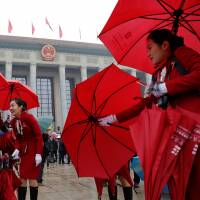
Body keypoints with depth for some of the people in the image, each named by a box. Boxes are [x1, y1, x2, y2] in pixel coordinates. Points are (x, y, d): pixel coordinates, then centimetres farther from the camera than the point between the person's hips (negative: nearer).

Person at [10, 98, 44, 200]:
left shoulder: (29, 117, -16)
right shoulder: (13, 122, 4)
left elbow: (39, 136, -17)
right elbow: (18, 138, 11)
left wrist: (39, 153, -21)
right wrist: (17, 149, -9)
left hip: (34, 151, -6)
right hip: (23, 152, 6)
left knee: (32, 178, -2)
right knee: (22, 178, 8)